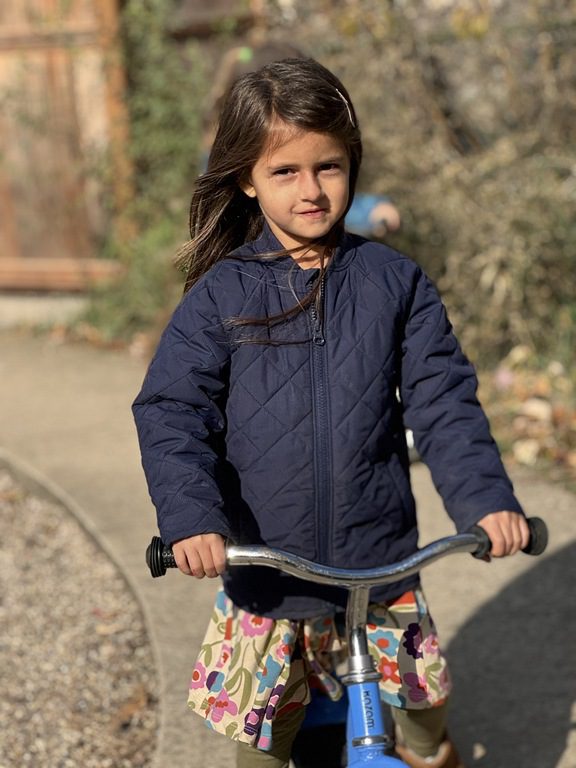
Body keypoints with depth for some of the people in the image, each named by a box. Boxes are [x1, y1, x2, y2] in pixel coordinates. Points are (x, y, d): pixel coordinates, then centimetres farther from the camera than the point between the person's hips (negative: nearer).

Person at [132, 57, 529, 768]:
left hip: (381, 560, 1)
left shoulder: (394, 282, -1)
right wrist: (189, 517, -25)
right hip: (262, 567, -1)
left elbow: (443, 400, -2)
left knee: (425, 703, 12)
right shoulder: (220, 296, -5)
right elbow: (171, 414, -10)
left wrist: (487, 498, -15)